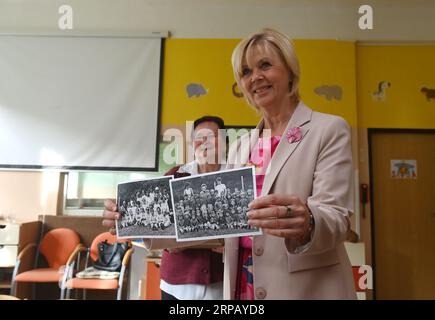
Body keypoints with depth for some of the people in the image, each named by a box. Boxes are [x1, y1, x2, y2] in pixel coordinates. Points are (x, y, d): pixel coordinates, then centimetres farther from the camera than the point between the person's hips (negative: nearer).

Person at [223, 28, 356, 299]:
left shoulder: (330, 130, -6)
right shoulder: (240, 147, 8)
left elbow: (337, 219, -15)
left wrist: (307, 224, -35)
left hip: (308, 290, -4)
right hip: (241, 288, 5)